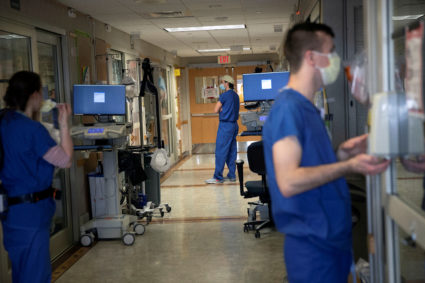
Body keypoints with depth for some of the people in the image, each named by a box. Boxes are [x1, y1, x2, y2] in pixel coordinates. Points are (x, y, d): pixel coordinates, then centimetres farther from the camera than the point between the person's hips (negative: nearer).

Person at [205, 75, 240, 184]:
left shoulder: (224, 95, -12)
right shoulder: (236, 95, 14)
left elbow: (216, 110, -9)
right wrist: (223, 110, 7)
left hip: (225, 125, -9)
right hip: (234, 125, 9)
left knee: (221, 151, -6)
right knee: (231, 151, 10)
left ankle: (218, 177, -5)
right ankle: (232, 175, 12)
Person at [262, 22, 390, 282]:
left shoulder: (307, 107, 12)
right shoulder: (288, 108, -18)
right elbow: (289, 182, -27)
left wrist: (341, 154, 3)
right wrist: (349, 166, -23)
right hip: (312, 244, -9)